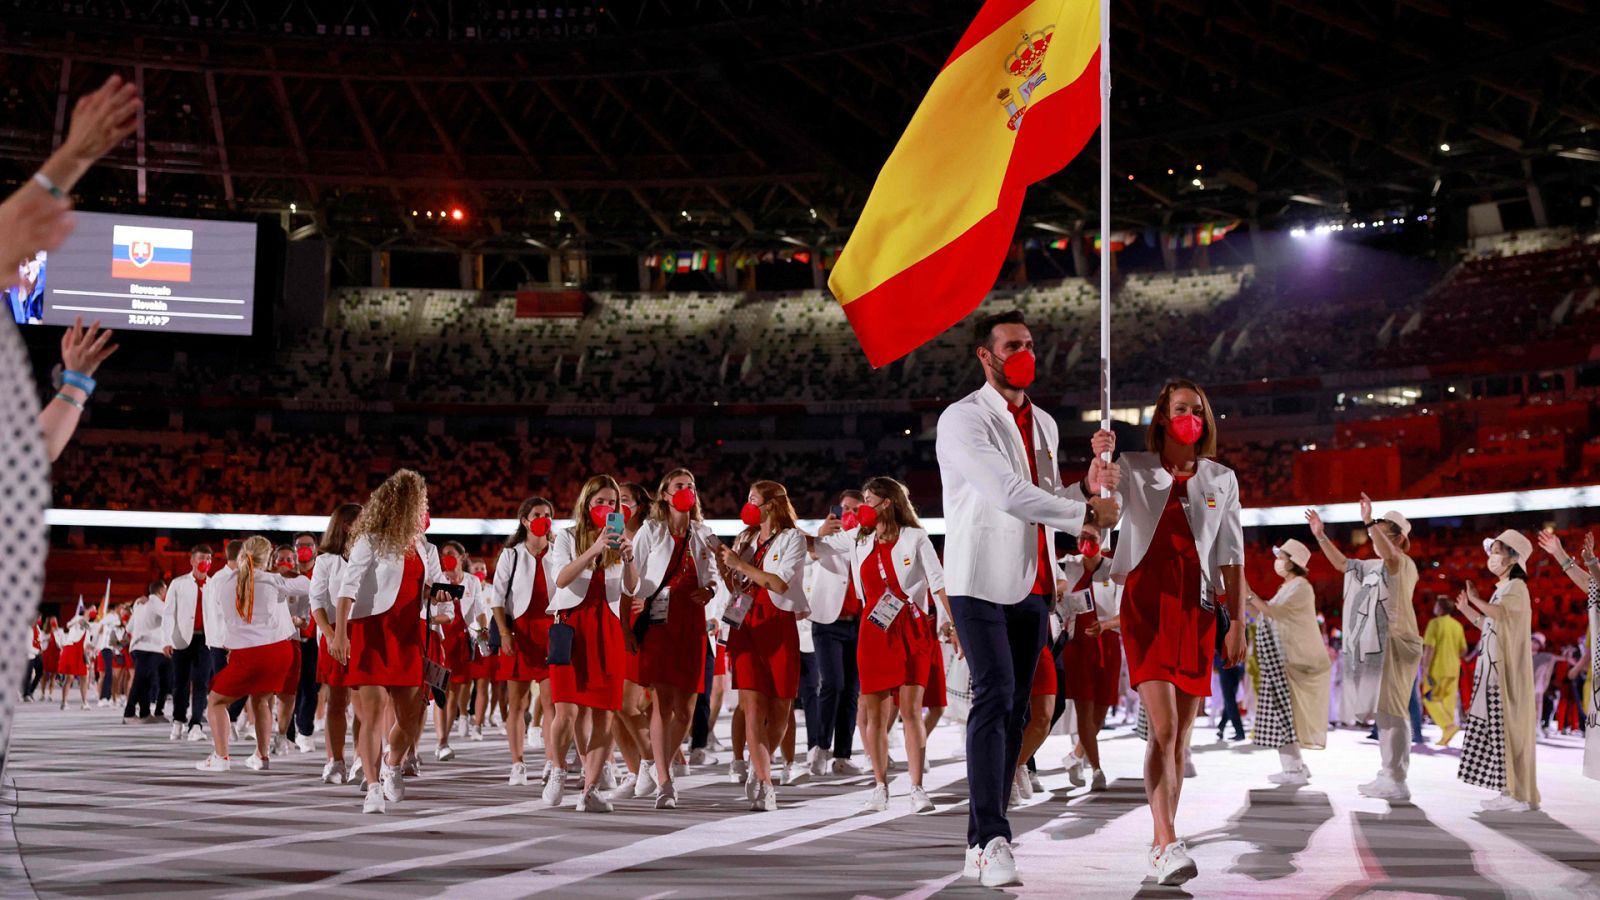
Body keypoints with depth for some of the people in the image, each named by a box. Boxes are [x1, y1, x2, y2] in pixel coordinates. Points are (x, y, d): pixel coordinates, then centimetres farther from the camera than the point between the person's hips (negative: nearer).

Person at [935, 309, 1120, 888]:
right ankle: (992, 840, -17)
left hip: (1032, 585, 7)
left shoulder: (1043, 424, 17)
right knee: (995, 696, -16)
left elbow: (1048, 504, 17)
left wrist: (1089, 485, -2)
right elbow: (1010, 493, -19)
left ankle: (981, 843, 9)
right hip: (981, 579, -7)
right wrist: (1088, 511, -11)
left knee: (1014, 709, 5)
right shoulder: (964, 419, -7)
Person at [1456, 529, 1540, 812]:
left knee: (1508, 727, -9)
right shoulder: (1501, 590, 20)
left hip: (1507, 671, -9)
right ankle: (1511, 791, 12)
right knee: (1498, 729, 8)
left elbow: (1500, 613, -29)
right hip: (1493, 670, 9)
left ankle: (1518, 794, -7)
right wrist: (1467, 610, 14)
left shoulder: (1516, 588, -9)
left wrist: (1477, 600, -18)